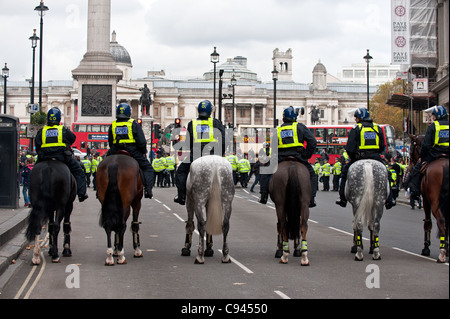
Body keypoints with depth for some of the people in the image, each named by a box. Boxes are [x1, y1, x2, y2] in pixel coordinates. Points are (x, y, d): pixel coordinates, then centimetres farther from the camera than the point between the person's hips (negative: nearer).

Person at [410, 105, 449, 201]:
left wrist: (421, 156, 2)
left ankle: (415, 192, 2)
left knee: (416, 171, 8)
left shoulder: (433, 126, -6)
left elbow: (426, 144, -8)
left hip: (433, 155, -4)